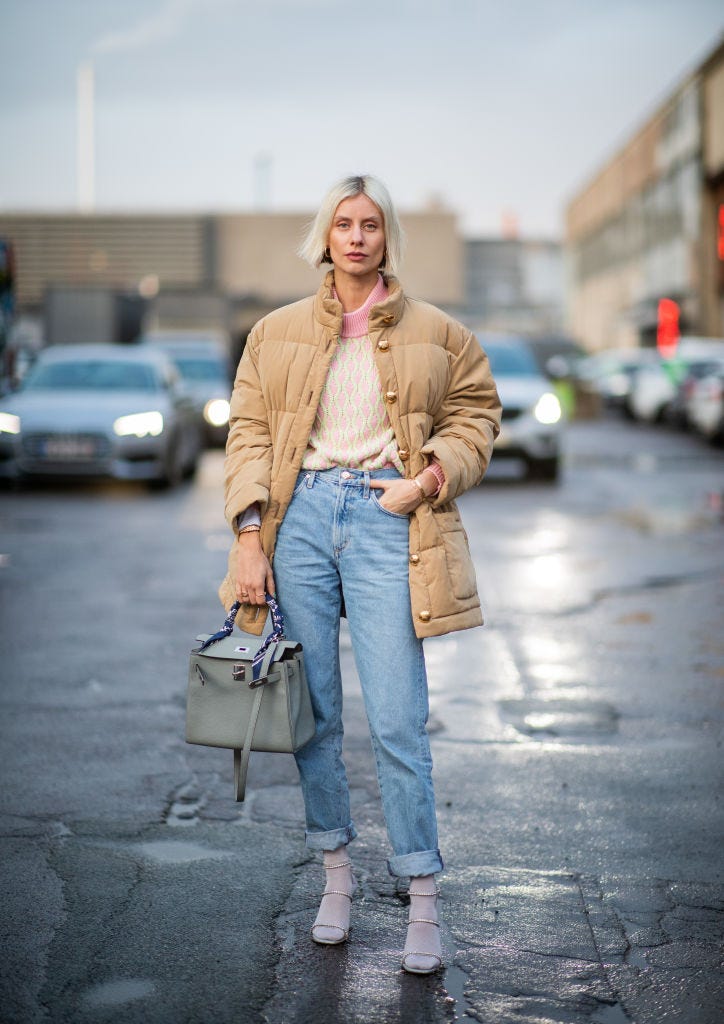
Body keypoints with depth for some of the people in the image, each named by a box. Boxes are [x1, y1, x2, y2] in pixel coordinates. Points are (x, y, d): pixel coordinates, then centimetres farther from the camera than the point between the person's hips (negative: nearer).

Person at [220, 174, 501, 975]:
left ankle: (423, 900, 2)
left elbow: (475, 410, 15)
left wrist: (438, 472, -4)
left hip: (387, 519, -2)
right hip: (300, 517, 2)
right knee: (312, 713, 5)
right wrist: (248, 534, -3)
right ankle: (336, 871, 22)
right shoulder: (277, 333, 11)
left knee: (397, 720, -8)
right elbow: (249, 431, 8)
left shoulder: (435, 333, 10)